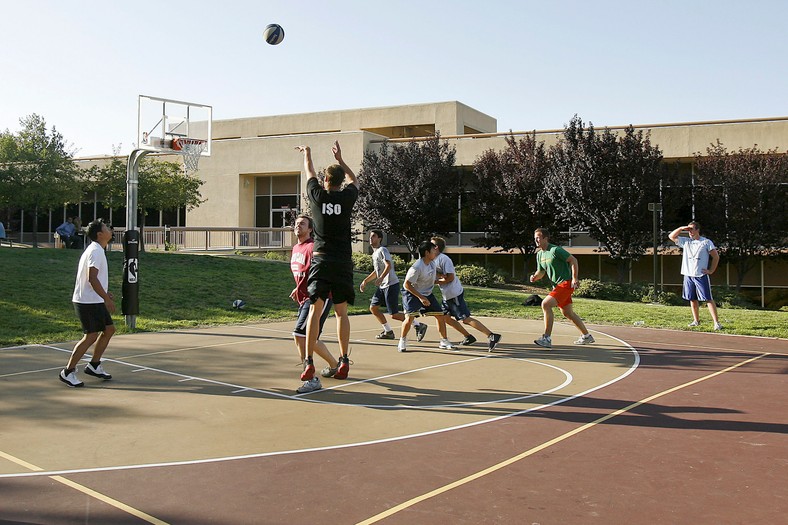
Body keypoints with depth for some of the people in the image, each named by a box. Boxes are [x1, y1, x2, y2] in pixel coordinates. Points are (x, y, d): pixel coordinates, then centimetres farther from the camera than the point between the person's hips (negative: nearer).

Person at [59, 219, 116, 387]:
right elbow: (92, 278, -25)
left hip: (95, 301, 10)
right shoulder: (96, 251, -17)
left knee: (109, 329, 12)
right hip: (88, 302, -10)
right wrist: (106, 298, -24)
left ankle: (94, 365, 22)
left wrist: (105, 292, 24)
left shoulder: (95, 250, 15)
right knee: (91, 336, -8)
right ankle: (68, 372, 1)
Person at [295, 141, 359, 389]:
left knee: (315, 310, -1)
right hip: (343, 263, 1)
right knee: (341, 312, 9)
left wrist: (307, 153, 41)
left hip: (321, 260, -1)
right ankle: (344, 361, 11)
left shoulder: (318, 195, 0)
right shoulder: (347, 197, 1)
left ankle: (309, 363, -5)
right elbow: (354, 180, 25)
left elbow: (310, 173, 22)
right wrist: (340, 159, 35)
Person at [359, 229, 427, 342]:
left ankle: (418, 325, 2)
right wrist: (365, 281, 27)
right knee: (373, 307, 7)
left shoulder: (382, 250, -11)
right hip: (382, 286, 10)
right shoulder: (374, 253, 19)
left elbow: (388, 266, -26)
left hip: (391, 285, -10)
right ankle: (388, 332, 16)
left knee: (394, 315, -10)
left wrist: (381, 278, -37)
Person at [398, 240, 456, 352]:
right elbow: (407, 284, -25)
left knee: (441, 316, 5)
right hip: (412, 294, -7)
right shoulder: (417, 267, -29)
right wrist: (420, 297, -27)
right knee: (410, 317, -21)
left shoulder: (432, 261, -6)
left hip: (427, 293, 8)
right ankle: (402, 341, 3)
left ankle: (444, 341, 19)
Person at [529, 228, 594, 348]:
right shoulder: (539, 254, 10)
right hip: (557, 285, 10)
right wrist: (535, 277, -4)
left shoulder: (555, 250, -15)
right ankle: (586, 336, 35)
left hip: (566, 283, -10)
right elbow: (541, 271, 18)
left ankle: (547, 338, -19)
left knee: (546, 304, -22)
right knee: (567, 313, 18)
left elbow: (573, 260, -14)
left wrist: (574, 279, -18)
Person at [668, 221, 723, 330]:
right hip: (688, 275, 5)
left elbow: (716, 257, 1)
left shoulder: (706, 242, -1)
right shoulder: (685, 241, 11)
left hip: (701, 275, -5)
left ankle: (716, 322, -8)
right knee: (692, 299, 11)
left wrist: (711, 270, -4)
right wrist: (681, 228, 0)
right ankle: (696, 321, 22)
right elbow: (671, 236, 10)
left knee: (708, 299, -8)